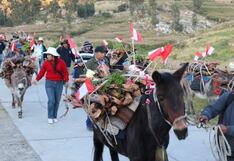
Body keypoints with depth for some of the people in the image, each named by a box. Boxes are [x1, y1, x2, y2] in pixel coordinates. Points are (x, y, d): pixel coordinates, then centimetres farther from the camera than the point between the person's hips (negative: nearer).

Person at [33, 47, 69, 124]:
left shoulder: (61, 62, -2)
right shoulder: (46, 62, -1)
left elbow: (65, 72, 2)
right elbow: (42, 72, 3)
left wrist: (66, 81, -4)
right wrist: (37, 79, -5)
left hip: (59, 83, 1)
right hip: (49, 83, -1)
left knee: (57, 101, 8)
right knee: (51, 100, -10)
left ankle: (54, 117, 21)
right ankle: (50, 117, 1)